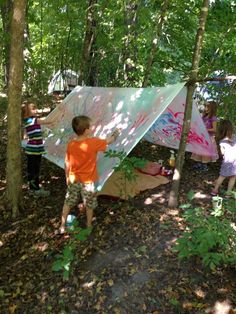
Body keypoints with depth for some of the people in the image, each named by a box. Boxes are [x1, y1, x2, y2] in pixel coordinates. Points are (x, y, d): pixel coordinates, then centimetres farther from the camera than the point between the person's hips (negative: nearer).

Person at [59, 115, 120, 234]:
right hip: (88, 181, -3)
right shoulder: (93, 142, -21)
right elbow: (109, 141, -5)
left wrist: (67, 178, 12)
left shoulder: (70, 144, -9)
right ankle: (89, 226, 35)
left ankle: (62, 226, 29)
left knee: (68, 203, 20)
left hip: (73, 180, 3)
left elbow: (67, 164, -2)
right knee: (89, 205, 18)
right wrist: (115, 134, 16)